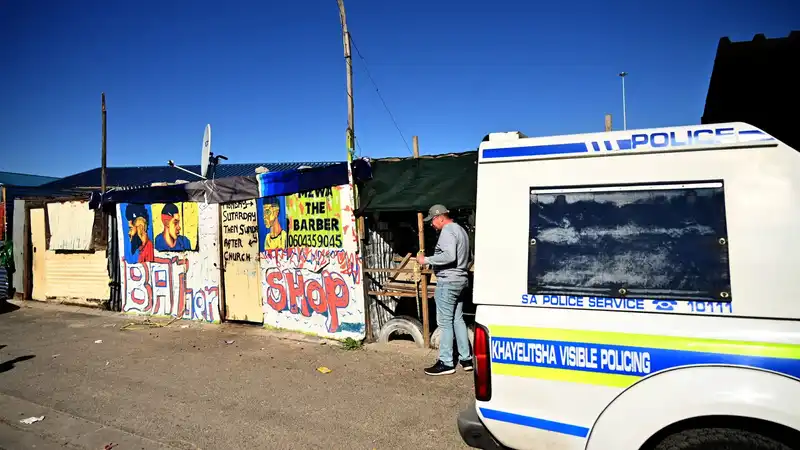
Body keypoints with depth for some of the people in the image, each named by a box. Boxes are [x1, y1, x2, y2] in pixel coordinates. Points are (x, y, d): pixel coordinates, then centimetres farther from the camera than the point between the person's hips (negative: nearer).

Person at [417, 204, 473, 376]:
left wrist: (426, 260, -20)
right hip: (460, 280, 10)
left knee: (445, 322, -4)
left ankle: (446, 363, 1)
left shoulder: (447, 231, -13)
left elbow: (449, 256, -27)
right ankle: (466, 358, 19)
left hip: (448, 281, -10)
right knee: (458, 319, 14)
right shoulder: (460, 230, 18)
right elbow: (467, 258, 23)